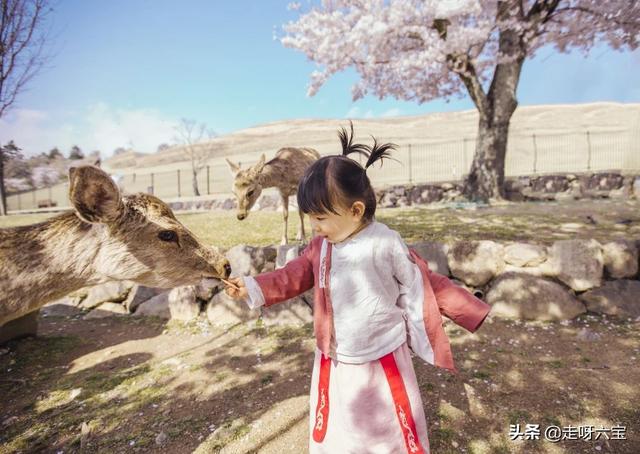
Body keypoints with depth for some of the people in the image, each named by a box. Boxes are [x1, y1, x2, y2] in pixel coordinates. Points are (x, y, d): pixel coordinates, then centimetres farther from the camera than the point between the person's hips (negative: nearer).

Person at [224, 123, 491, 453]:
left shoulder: (386, 245, -20)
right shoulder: (321, 247, -5)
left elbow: (423, 284, -11)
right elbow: (295, 276, 4)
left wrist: (469, 310, -9)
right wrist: (251, 288, -3)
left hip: (382, 360, -4)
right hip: (333, 361, 5)